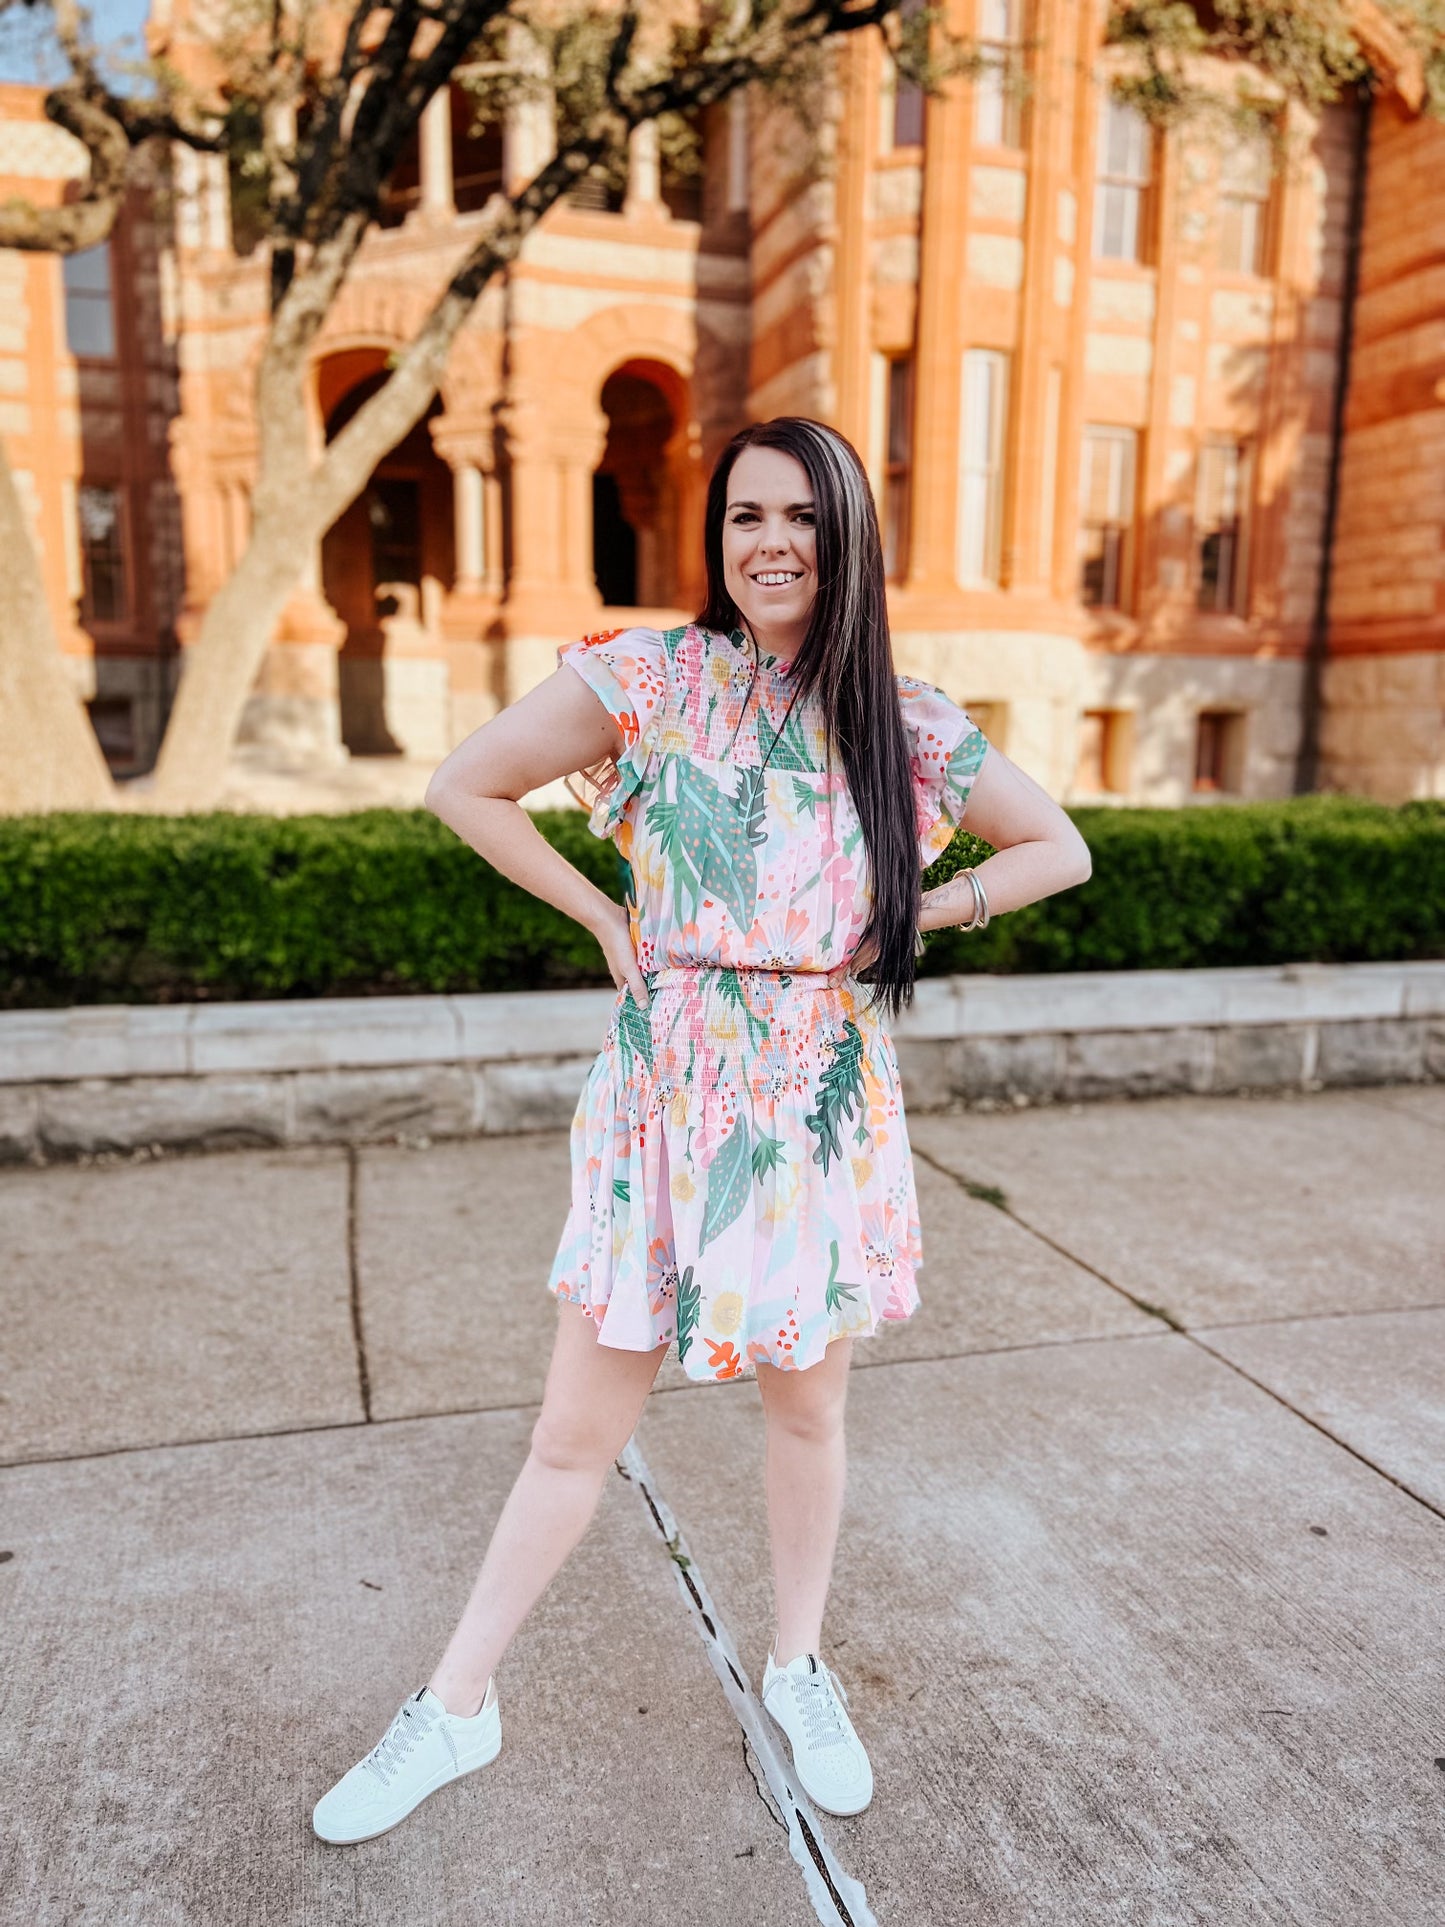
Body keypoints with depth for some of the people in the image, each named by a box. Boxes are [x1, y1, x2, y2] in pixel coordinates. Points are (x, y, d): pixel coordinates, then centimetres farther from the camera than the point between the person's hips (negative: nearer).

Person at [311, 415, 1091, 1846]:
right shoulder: (643, 679, -4)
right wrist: (604, 917, -2)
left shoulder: (903, 720, 1)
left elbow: (1060, 848, 11)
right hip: (662, 1095, -1)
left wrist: (913, 916, -1)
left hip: (820, 1107, 2)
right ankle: (457, 1706, 29)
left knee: (805, 1407, 16)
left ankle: (798, 1666, 42)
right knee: (577, 1428, 8)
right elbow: (463, 788, 3)